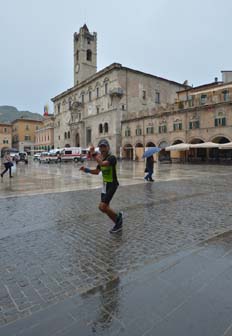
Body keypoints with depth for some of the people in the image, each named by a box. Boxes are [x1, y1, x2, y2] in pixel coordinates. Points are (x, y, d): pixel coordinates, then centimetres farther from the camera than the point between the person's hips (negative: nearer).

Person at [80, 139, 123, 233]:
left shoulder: (112, 158, -17)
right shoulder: (101, 159, 9)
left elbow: (102, 164, -38)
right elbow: (96, 171, 17)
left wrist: (94, 154, -30)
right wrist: (86, 170, 3)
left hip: (112, 184, -9)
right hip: (105, 184, 9)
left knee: (102, 207, -14)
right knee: (105, 207, 11)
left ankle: (118, 217, 11)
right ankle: (118, 224, 28)